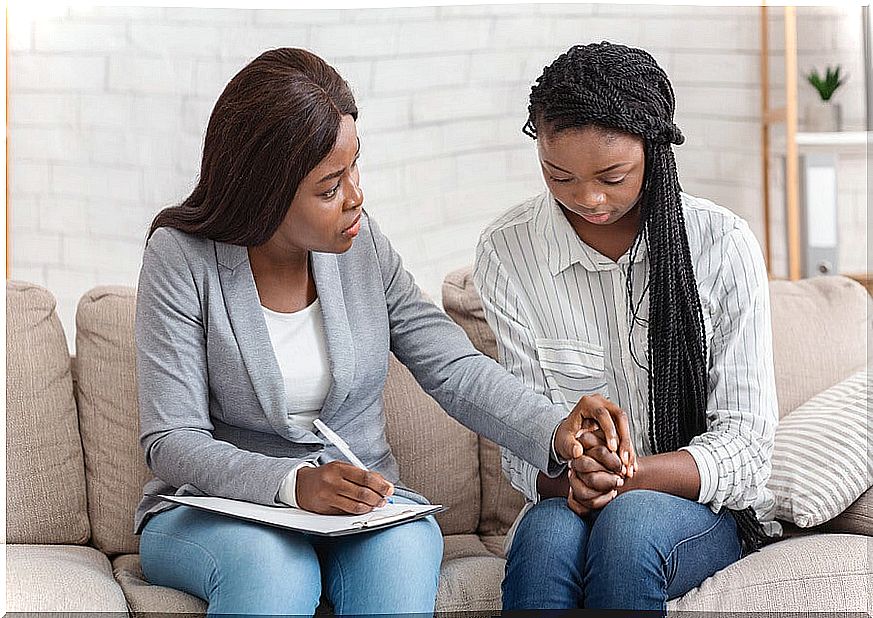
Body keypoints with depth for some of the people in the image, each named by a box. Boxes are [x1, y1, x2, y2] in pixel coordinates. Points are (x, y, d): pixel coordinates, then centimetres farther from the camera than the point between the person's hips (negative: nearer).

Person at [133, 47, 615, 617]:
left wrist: (555, 431, -20)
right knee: (269, 564, -37)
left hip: (363, 504, 3)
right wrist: (294, 483, -30)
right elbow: (171, 441, -14)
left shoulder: (361, 244, 1)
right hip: (214, 513, -3)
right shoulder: (183, 258, -11)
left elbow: (456, 368, -1)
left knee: (405, 546, -32)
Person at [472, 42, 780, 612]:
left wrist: (630, 477, -26)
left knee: (629, 523, -34)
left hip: (707, 509, 0)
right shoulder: (507, 251, -4)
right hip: (569, 500, 0)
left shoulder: (724, 244, -7)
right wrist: (570, 478, -27)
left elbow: (745, 437, -8)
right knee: (547, 533, -34)